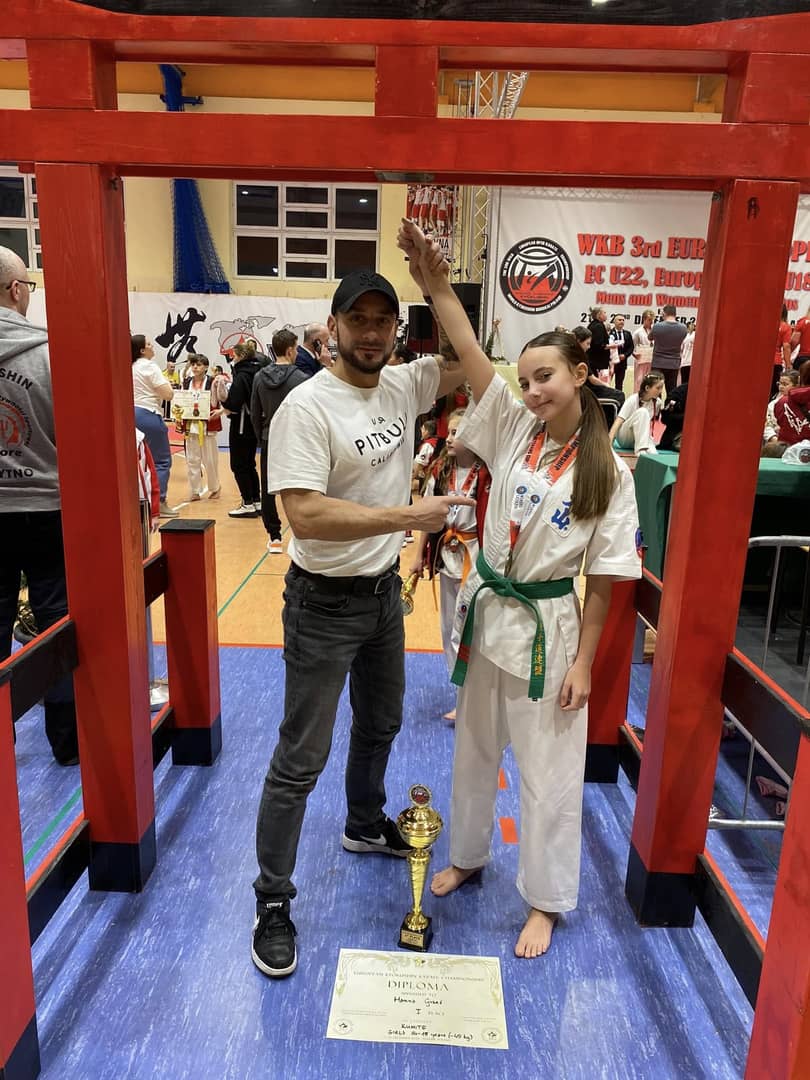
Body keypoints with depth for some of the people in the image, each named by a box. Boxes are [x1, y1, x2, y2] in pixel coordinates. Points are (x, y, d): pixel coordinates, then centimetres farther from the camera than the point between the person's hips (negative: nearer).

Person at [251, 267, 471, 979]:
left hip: (385, 591, 8)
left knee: (380, 725, 26)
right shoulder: (307, 407, -21)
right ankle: (273, 901, 20)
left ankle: (365, 825, 52)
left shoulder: (402, 386, 1)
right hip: (325, 603, -7)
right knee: (302, 760, 2)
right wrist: (409, 515, -30)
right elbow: (305, 515, -31)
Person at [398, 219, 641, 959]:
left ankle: (545, 901, 31)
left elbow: (604, 577, -9)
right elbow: (473, 360, -14)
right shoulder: (512, 432, -3)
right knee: (476, 751, 20)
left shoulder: (608, 474, -11)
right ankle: (468, 857, 44)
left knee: (548, 771, 10)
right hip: (487, 613, 4)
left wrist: (583, 661, -9)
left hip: (548, 627, -4)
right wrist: (437, 283, -22)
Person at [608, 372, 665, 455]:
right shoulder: (633, 400, -19)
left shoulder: (657, 402, -5)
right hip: (624, 436, -1)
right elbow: (617, 422, -24)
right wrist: (608, 444, -35)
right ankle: (641, 449, -37)